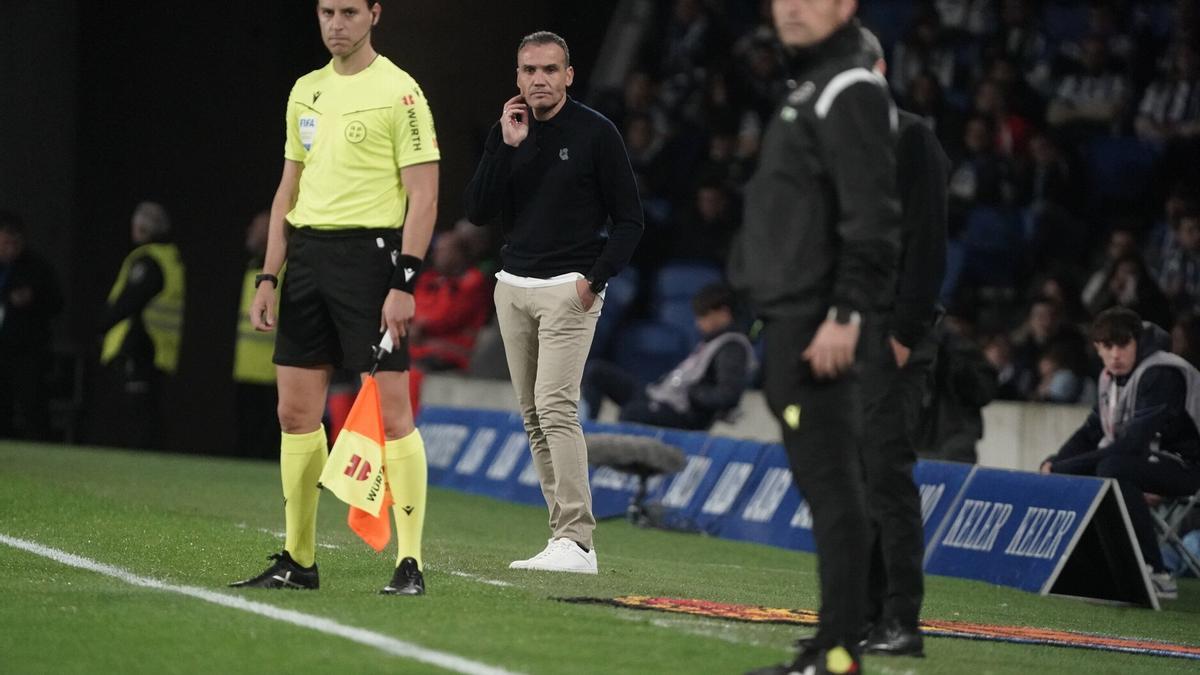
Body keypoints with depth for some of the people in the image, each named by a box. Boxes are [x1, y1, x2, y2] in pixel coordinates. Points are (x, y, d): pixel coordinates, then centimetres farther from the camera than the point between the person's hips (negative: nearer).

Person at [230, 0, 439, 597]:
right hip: (307, 252, 7)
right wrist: (268, 278, 13)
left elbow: (423, 196, -10)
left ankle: (410, 563, -6)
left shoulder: (399, 91, -6)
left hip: (370, 252, -7)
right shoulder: (305, 91, 14)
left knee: (390, 412, -8)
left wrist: (403, 284, -17)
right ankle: (298, 560, 15)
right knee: (296, 413, 7)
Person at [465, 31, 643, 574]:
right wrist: (507, 146, -8)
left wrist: (595, 278, -12)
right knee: (534, 417, 4)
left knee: (555, 407, -17)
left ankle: (576, 541, -20)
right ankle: (564, 536, 8)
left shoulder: (595, 132, -4)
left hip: (570, 287, -6)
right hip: (513, 286, 6)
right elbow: (478, 213, -1)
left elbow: (628, 220, -1)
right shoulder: (505, 132, 9)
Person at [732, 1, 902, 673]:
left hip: (821, 327, -11)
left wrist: (845, 314, -24)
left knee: (831, 485, -12)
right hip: (797, 322, 11)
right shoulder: (809, 89, 21)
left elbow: (874, 217, -19)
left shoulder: (851, 90, -11)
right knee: (834, 488, 11)